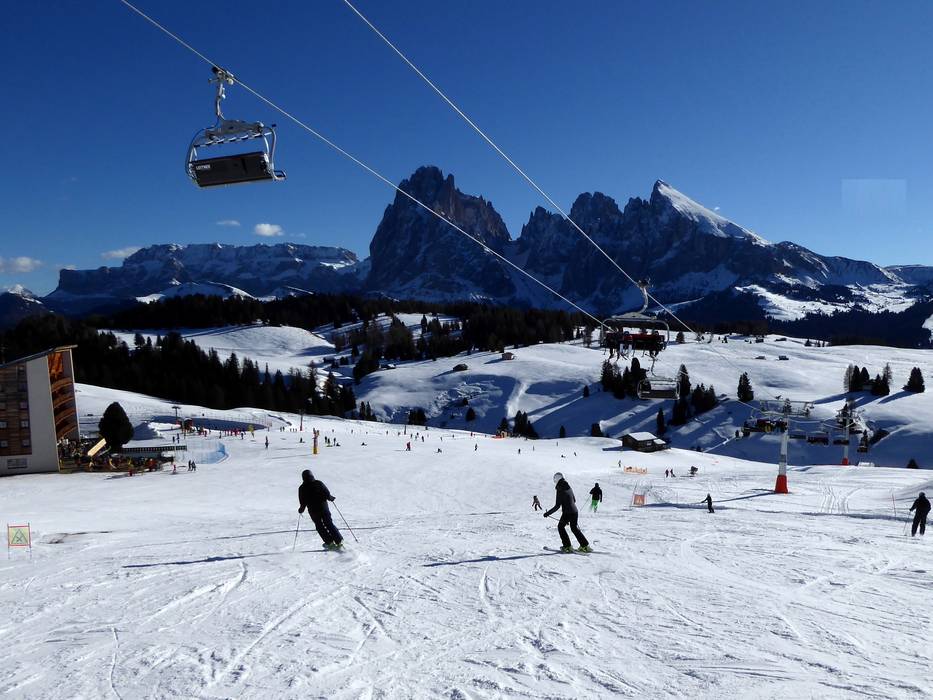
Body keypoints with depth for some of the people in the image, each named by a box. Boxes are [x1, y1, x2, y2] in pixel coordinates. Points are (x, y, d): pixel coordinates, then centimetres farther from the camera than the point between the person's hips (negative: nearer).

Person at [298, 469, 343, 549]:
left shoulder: (302, 488, -6)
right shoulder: (319, 483, -3)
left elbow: (303, 501, -5)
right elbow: (327, 494, -2)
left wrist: (301, 509, 12)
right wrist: (331, 498, 18)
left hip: (313, 511, -2)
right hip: (324, 507, 2)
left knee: (320, 526, 15)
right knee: (329, 524, 11)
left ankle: (329, 542, 14)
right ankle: (339, 541, 7)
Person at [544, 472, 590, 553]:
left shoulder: (560, 491, -16)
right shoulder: (569, 488, 7)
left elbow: (557, 506, -17)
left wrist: (547, 513, -11)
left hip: (567, 513, -7)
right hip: (574, 511, 7)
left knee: (560, 526, 13)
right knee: (574, 528, 21)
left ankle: (567, 547, 9)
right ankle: (585, 546, 22)